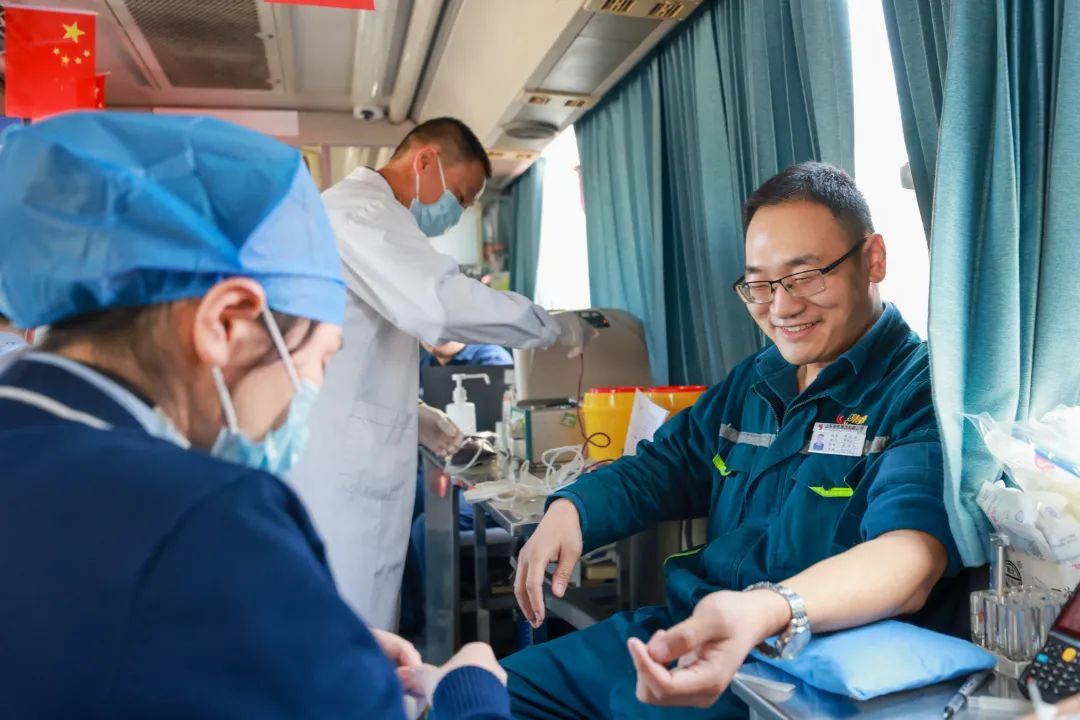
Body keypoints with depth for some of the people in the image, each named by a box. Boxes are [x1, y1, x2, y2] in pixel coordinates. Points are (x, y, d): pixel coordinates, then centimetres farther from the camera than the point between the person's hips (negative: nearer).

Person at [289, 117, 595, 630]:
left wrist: (411, 413, 19)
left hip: (337, 462, 10)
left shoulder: (356, 209, 23)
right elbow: (441, 302, -28)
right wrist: (555, 327, -14)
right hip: (335, 468, -10)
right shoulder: (363, 209, -11)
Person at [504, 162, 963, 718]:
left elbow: (912, 553, -27)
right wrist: (571, 507, -1)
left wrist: (766, 611, -46)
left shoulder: (921, 390, -11)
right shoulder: (751, 382, 13)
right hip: (682, 631, 7)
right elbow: (666, 465, 18)